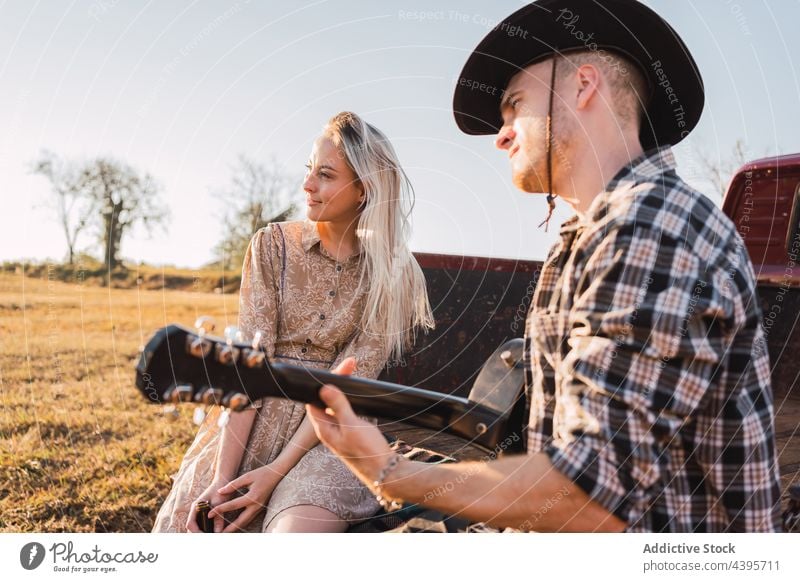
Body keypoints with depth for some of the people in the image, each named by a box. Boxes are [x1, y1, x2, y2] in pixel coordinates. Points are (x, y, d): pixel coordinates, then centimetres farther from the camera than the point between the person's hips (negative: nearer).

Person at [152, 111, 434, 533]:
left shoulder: (390, 274, -2)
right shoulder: (273, 244, 0)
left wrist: (274, 472, -16)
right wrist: (222, 477, -16)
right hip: (251, 423, 2)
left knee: (301, 524, -29)